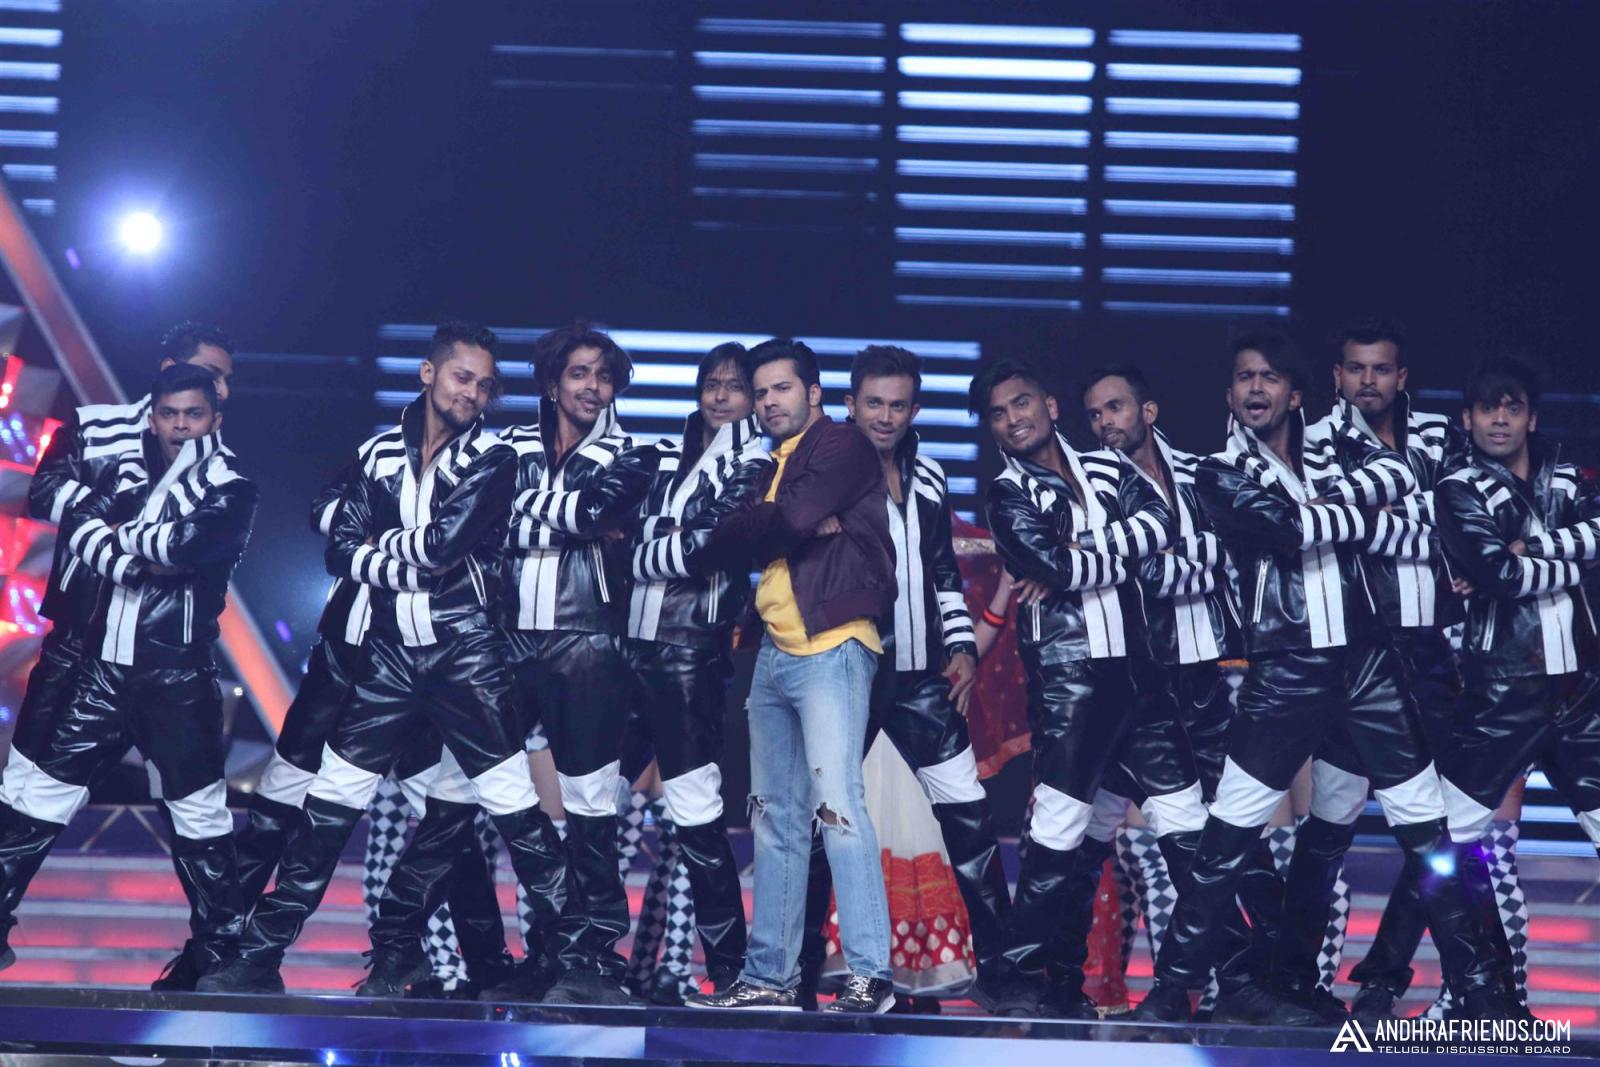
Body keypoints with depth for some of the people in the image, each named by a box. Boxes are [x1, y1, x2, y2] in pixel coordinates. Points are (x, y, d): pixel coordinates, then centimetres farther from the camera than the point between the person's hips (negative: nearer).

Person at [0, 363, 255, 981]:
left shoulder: (230, 487, -4)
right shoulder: (133, 468, 10)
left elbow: (194, 539, -23)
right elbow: (78, 524, -4)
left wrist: (125, 533, -9)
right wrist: (134, 563, -19)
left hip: (178, 674, -4)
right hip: (105, 662, 4)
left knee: (198, 807, -1)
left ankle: (219, 947, 9)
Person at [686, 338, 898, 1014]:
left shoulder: (840, 446, -1)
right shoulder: (774, 466, 22)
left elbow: (793, 517, -17)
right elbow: (719, 547, 10)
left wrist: (758, 527, 3)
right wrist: (803, 527, -6)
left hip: (832, 647, -9)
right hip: (774, 653, 9)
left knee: (836, 803, -17)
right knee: (775, 818, 9)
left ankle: (870, 977, -19)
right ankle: (769, 977, 13)